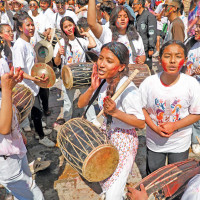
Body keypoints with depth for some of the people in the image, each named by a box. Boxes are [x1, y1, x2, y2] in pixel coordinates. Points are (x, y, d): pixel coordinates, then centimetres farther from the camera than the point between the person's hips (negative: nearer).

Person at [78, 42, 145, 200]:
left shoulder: (128, 89, -28)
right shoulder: (103, 80, -7)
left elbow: (141, 123, -22)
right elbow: (81, 104, -5)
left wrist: (115, 112, -34)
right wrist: (92, 88, -23)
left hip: (124, 141, -7)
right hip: (106, 136, 7)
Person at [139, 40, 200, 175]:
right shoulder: (148, 83, -17)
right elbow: (142, 109, -7)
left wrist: (174, 126, -23)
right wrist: (155, 128, -20)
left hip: (180, 143, 0)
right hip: (154, 142, 1)